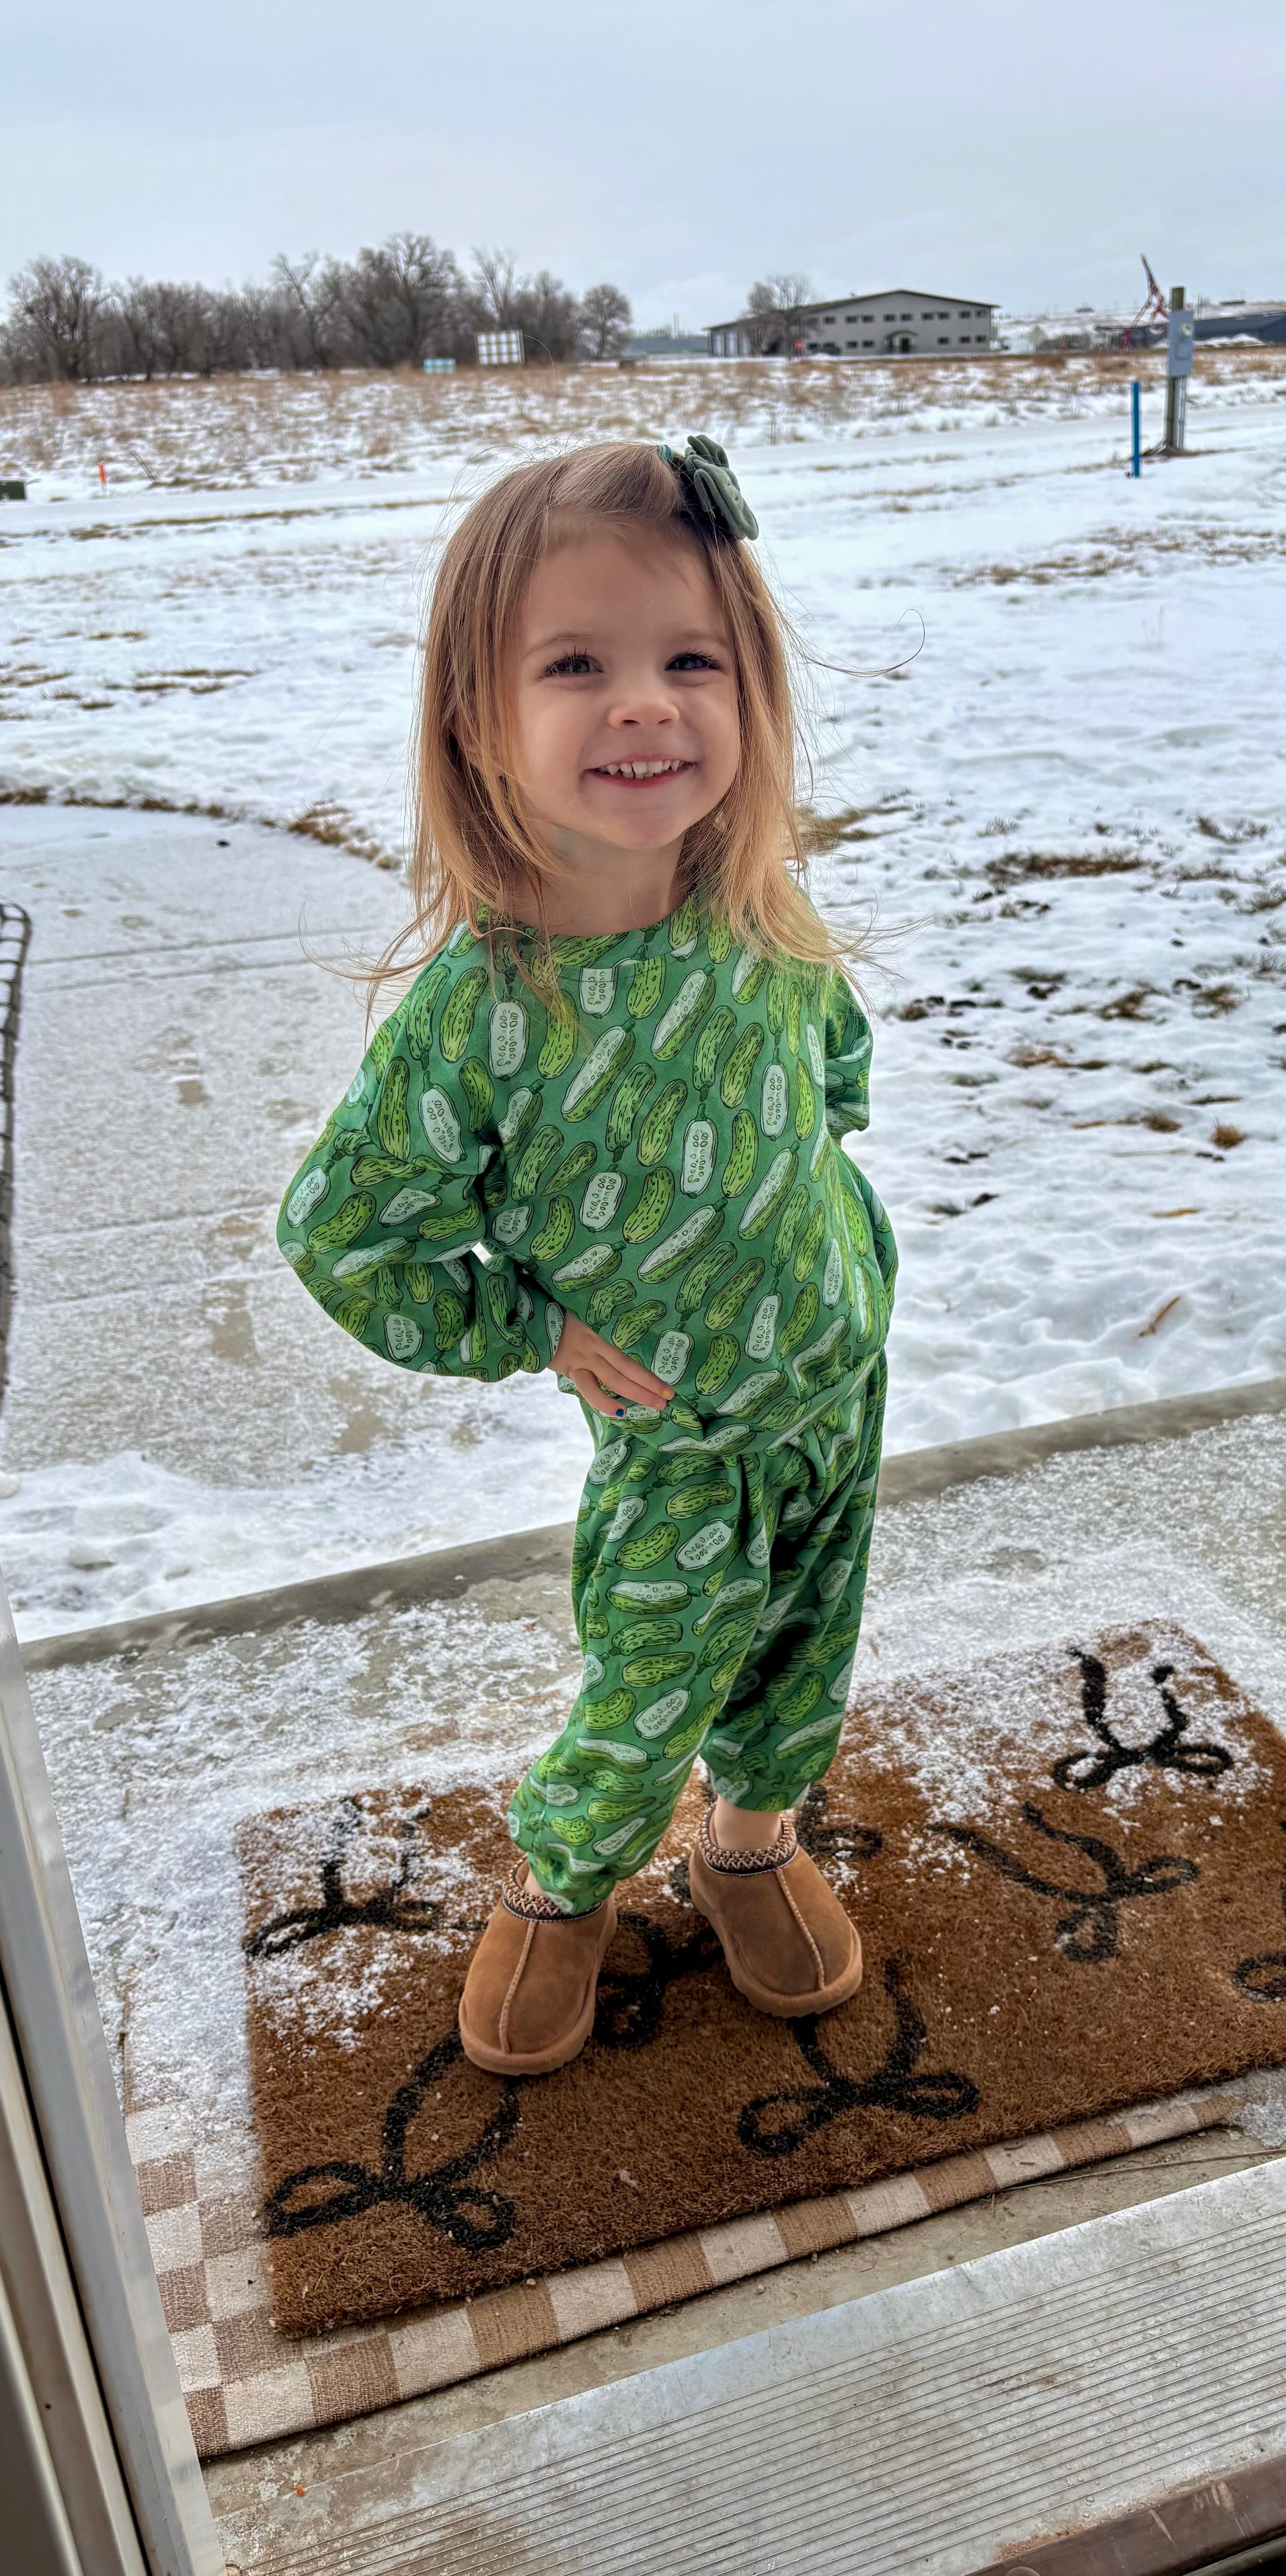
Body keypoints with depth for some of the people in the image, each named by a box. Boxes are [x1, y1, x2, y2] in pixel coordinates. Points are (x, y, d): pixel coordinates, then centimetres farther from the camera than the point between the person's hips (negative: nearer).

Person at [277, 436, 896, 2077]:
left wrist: (805, 1180, 5)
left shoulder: (764, 920, -14)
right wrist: (527, 1333, -13)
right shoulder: (473, 1007, -29)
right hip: (679, 1437, -4)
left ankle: (755, 1838, 54)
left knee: (805, 1663, 23)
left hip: (843, 1369, 5)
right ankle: (557, 1886, 44)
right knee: (644, 1712, 10)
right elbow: (339, 1229, -16)